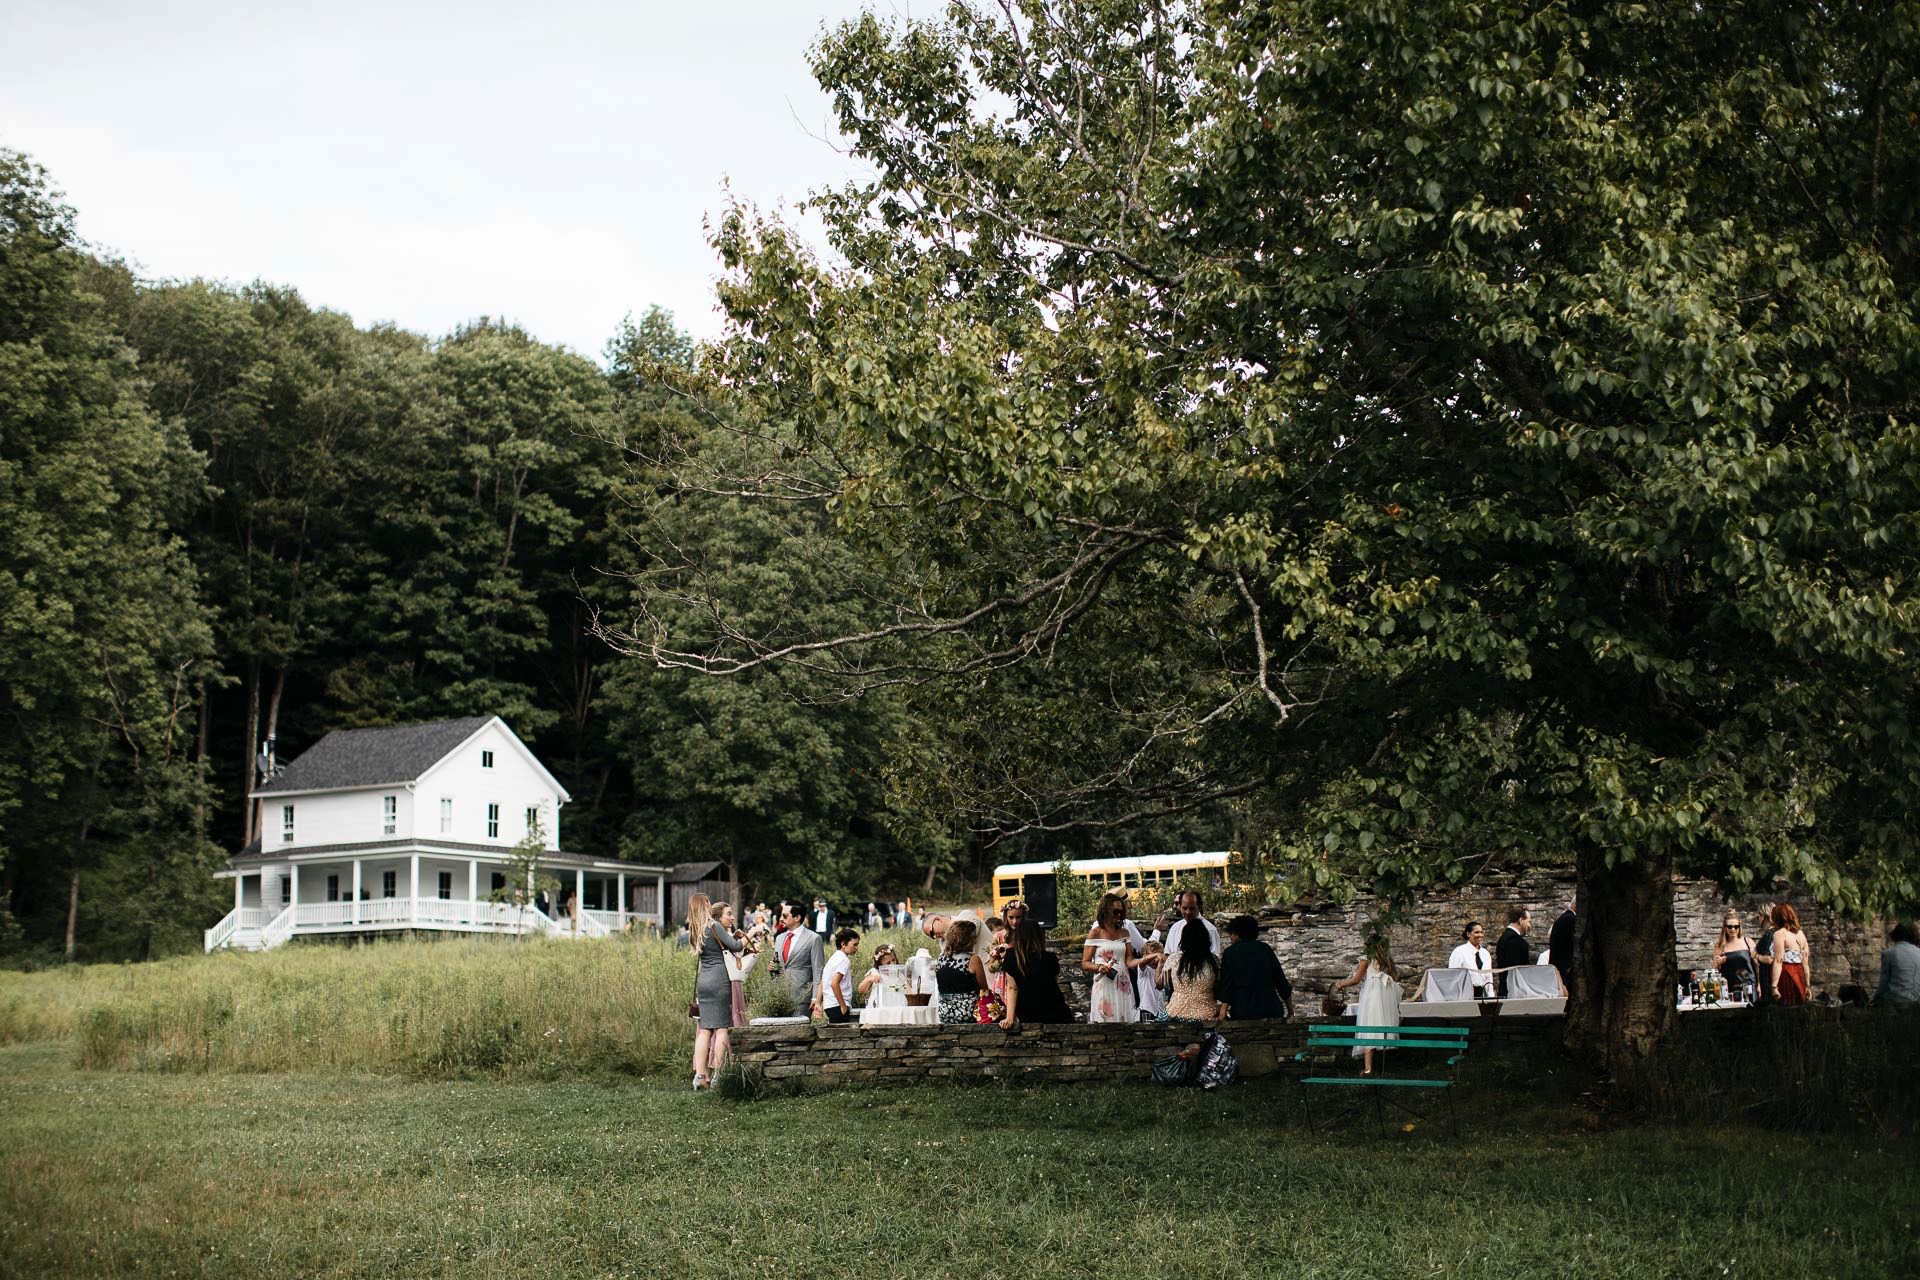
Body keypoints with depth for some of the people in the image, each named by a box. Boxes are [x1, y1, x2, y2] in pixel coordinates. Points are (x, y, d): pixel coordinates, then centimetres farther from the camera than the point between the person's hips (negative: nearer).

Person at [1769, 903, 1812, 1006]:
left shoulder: (1779, 934, -5)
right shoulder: (1800, 934, 14)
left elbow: (1778, 962, -12)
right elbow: (1805, 962, 14)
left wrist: (1774, 986, -14)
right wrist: (1807, 985, 18)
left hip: (1786, 974, -6)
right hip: (1800, 974, 6)